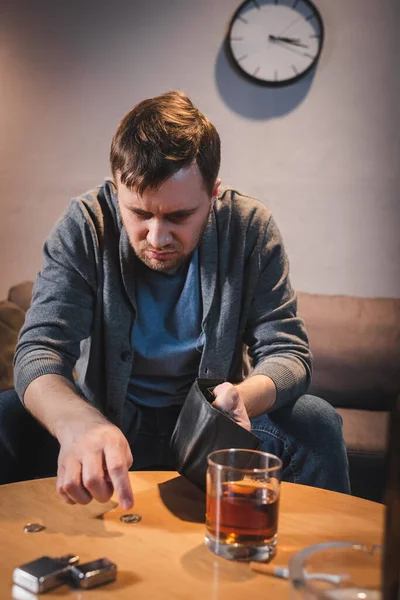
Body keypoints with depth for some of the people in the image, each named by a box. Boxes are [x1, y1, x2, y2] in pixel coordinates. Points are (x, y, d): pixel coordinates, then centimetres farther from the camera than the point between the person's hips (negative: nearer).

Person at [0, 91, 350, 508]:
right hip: (108, 422, 0)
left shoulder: (250, 227, -12)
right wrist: (78, 423, -47)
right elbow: (39, 350, -23)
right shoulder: (84, 227, -15)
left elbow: (287, 352, -11)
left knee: (316, 422, -24)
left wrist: (243, 397, -37)